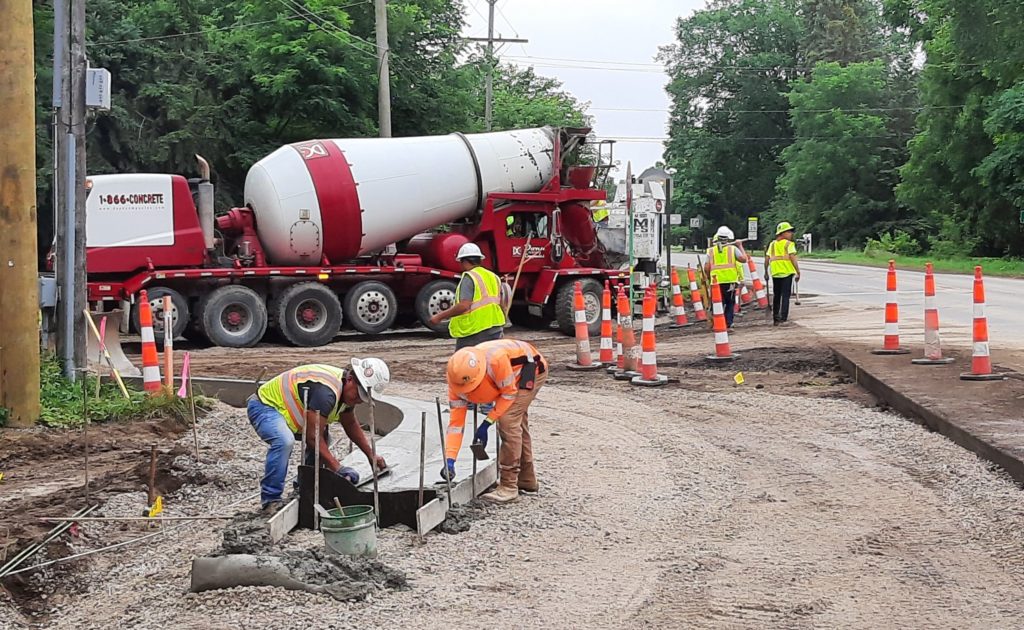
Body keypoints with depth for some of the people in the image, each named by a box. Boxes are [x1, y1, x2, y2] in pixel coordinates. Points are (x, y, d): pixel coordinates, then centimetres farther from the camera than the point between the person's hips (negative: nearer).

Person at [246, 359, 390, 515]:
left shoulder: (346, 389, 1)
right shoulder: (325, 391, -33)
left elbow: (351, 425, 18)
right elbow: (312, 437, -32)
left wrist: (371, 455, 15)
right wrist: (337, 468, -30)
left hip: (282, 409, 10)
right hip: (263, 405, -10)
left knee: (323, 440, 7)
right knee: (285, 441, -35)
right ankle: (270, 500, -24)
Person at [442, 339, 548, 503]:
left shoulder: (495, 359, -42)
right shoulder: (457, 377, -22)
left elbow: (509, 393, -25)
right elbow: (456, 422, -18)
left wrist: (486, 423, -25)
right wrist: (449, 460, -24)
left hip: (531, 368, -7)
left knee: (508, 420, -18)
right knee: (517, 421, 17)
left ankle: (509, 486, -13)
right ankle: (526, 479, 36)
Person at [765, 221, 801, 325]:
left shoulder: (772, 244, 12)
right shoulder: (789, 244, -4)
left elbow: (767, 259, 9)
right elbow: (792, 258, -13)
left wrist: (766, 272, 17)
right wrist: (798, 272, -12)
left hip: (775, 273, 5)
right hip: (787, 273, -5)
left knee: (776, 295, 16)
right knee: (785, 295, -2)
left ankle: (775, 318, 21)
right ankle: (783, 318, -8)